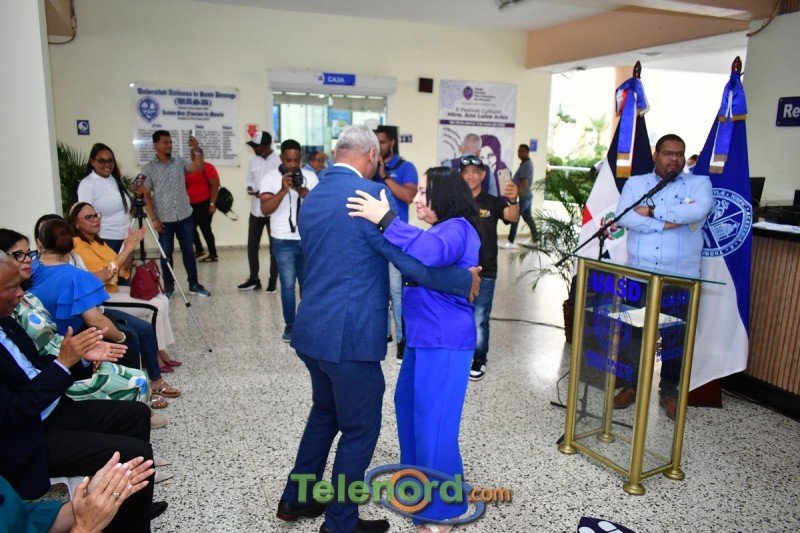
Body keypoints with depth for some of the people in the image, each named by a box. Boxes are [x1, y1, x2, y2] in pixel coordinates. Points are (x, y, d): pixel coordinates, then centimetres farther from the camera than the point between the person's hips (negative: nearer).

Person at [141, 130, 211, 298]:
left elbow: (198, 168, -7)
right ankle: (168, 287, 19)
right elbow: (146, 196, -5)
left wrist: (197, 150, -20)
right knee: (166, 254, 7)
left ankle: (194, 285, 20)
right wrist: (153, 219, -10)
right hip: (164, 220, -2)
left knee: (188, 251, 10)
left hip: (185, 217, 3)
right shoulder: (148, 169, -4)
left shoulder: (179, 162, 5)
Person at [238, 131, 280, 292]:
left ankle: (273, 281, 19)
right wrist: (251, 189, -6)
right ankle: (254, 279, 24)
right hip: (256, 209, 6)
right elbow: (249, 180, 16)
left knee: (274, 247, 7)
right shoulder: (254, 160, 6)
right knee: (252, 246, 10)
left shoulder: (279, 161, -14)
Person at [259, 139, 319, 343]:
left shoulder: (310, 177, 2)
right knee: (288, 284, 2)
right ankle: (290, 325, 15)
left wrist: (302, 191, -19)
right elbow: (265, 209, -13)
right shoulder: (270, 178, -4)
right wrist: (283, 190, -23)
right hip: (283, 241, -2)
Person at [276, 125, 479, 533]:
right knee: (360, 429, 10)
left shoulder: (312, 198, 10)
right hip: (350, 336, -8)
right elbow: (415, 261, -17)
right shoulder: (370, 194, -16)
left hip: (311, 330, 9)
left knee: (325, 413, 27)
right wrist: (466, 280, -3)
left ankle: (296, 499, 40)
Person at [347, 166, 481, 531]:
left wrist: (385, 220, -38)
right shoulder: (442, 229, 15)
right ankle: (417, 477, 44)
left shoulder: (457, 230, -18)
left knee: (434, 420, -3)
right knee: (408, 403, 23)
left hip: (444, 342, -11)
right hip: (424, 336, 11)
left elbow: (427, 252, -40)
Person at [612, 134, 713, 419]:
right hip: (638, 274, 1)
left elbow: (698, 210, -19)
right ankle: (632, 384, 26)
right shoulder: (635, 183, 7)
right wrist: (668, 222, -15)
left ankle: (669, 390, 25)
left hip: (682, 278, -1)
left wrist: (652, 211, -12)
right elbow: (624, 217, -10)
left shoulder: (699, 182, 4)